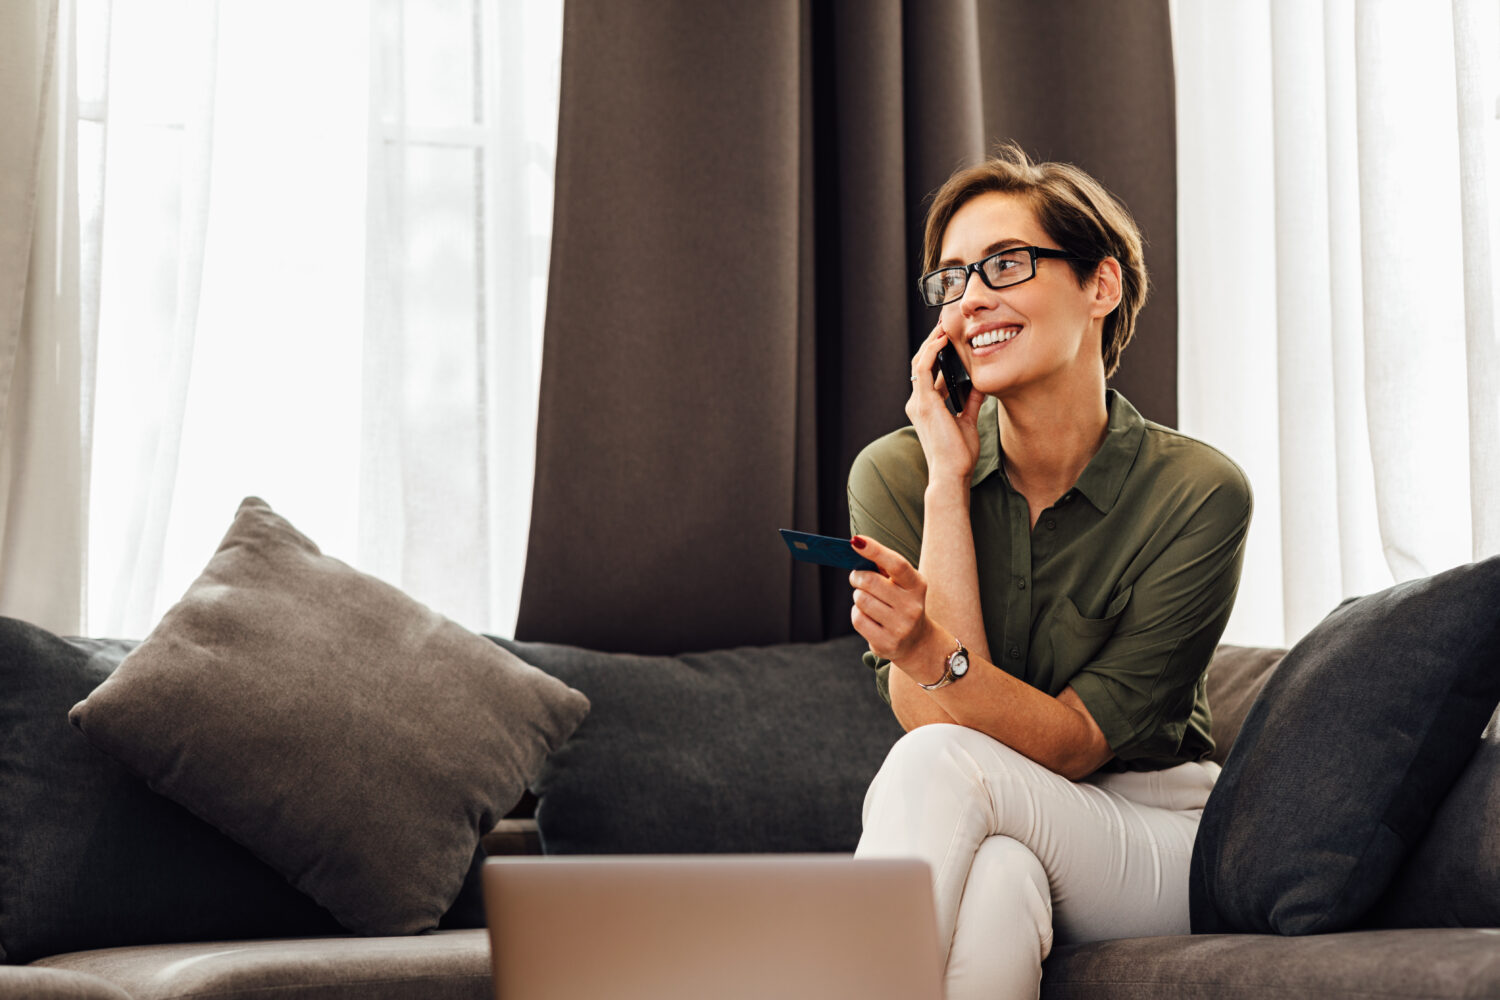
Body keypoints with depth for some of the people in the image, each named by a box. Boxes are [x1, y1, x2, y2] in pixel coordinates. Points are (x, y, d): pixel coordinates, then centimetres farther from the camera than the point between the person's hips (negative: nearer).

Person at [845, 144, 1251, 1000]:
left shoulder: (1197, 493, -10)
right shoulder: (897, 473, -3)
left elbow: (1077, 741, -15)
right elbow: (934, 718, -14)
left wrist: (934, 655, -34)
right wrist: (949, 480, -16)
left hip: (1156, 846, -1)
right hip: (1000, 836, 1)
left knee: (940, 765, -31)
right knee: (994, 875, -37)